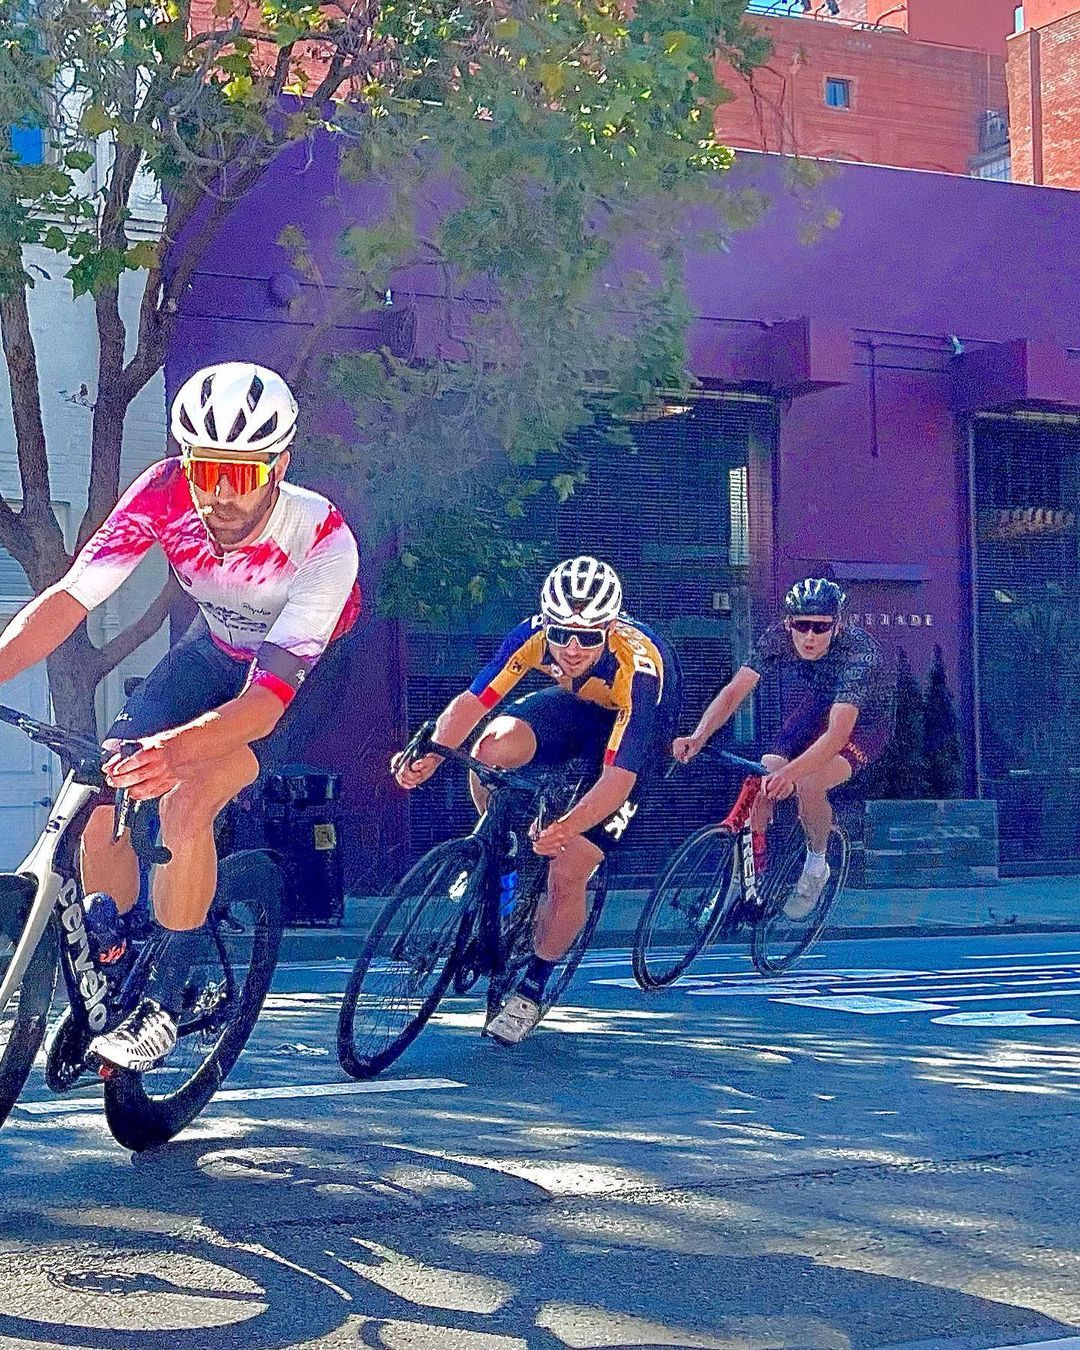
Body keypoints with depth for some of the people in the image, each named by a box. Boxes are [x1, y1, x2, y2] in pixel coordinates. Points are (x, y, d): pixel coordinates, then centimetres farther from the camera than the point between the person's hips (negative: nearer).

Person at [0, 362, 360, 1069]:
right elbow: (69, 597, -28)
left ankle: (164, 1002, -12)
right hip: (217, 651, 5)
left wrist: (176, 748, -60)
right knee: (101, 791, -15)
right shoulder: (164, 494, -26)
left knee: (185, 799, -29)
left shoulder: (321, 540, -36)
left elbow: (269, 696, -41)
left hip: (308, 673, -4)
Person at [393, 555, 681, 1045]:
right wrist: (429, 755, -46)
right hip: (574, 706, 4)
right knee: (495, 745, -30)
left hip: (635, 731, -4)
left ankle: (531, 989, 10)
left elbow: (618, 778, -43)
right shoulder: (534, 635, -28)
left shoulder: (639, 666, -39)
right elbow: (471, 700, -27)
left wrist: (568, 827, -61)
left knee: (567, 874, -15)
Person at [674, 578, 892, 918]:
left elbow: (838, 733, -45)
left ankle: (816, 866, -3)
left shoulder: (858, 652, -37)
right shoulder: (778, 637, -22)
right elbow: (734, 691, -24)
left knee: (808, 783, -30)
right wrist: (698, 736, -41)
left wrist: (791, 772, -60)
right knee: (761, 786, -16)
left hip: (864, 724, -5)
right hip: (817, 707, 5)